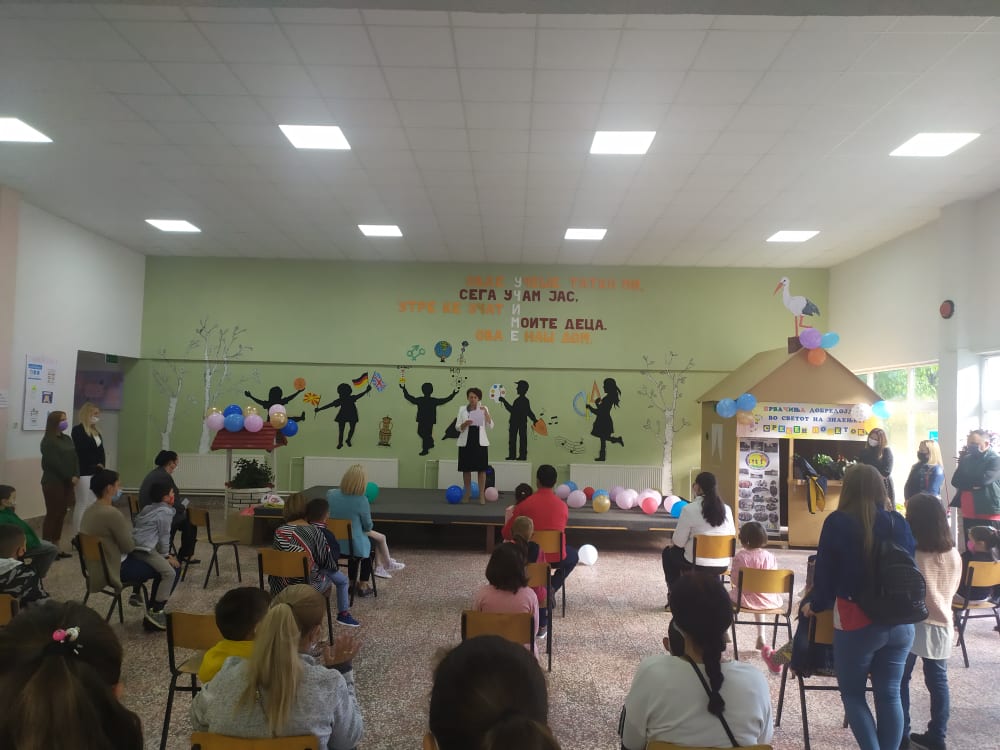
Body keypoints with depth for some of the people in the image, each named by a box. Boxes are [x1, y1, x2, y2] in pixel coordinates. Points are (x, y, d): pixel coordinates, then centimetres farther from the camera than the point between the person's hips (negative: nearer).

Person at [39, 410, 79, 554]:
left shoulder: (67, 439, 13)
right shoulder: (48, 442, -9)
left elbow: (74, 457, 7)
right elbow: (55, 462, -16)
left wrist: (76, 476, -7)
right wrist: (70, 477, -12)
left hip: (67, 482, 7)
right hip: (53, 482, -7)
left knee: (61, 514, 9)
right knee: (52, 514, -5)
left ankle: (56, 547, 15)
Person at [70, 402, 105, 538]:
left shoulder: (96, 431, 17)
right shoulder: (78, 430, -8)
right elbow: (80, 451, -14)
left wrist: (101, 465, 0)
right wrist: (93, 466, -9)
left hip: (96, 472, 8)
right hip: (84, 473, -8)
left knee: (94, 504, 9)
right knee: (82, 504, -4)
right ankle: (78, 536, 2)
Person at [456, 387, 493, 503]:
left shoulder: (483, 409, 3)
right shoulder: (462, 409, 4)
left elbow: (491, 426, -5)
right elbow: (458, 427, 0)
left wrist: (486, 412, -17)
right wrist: (465, 424, -20)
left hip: (480, 442, -1)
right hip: (465, 442, 1)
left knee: (481, 469, -2)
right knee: (466, 469, 6)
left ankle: (481, 495, 3)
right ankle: (468, 494, 18)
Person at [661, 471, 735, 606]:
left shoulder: (690, 509, -14)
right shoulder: (727, 509, 0)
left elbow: (678, 542, -10)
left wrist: (672, 542, 14)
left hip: (697, 564, -5)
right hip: (722, 565, 5)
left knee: (668, 552, 26)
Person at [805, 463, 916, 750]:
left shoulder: (838, 522, -11)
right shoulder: (899, 522, 1)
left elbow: (826, 571, -7)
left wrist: (816, 605, 10)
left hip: (857, 623, -4)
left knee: (852, 694, 11)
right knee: (889, 694, 13)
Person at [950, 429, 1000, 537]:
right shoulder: (966, 459, 13)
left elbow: (984, 479, -21)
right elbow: (955, 481, 5)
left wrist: (964, 480, -3)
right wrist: (973, 484, -12)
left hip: (989, 515, -6)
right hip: (968, 515, 6)